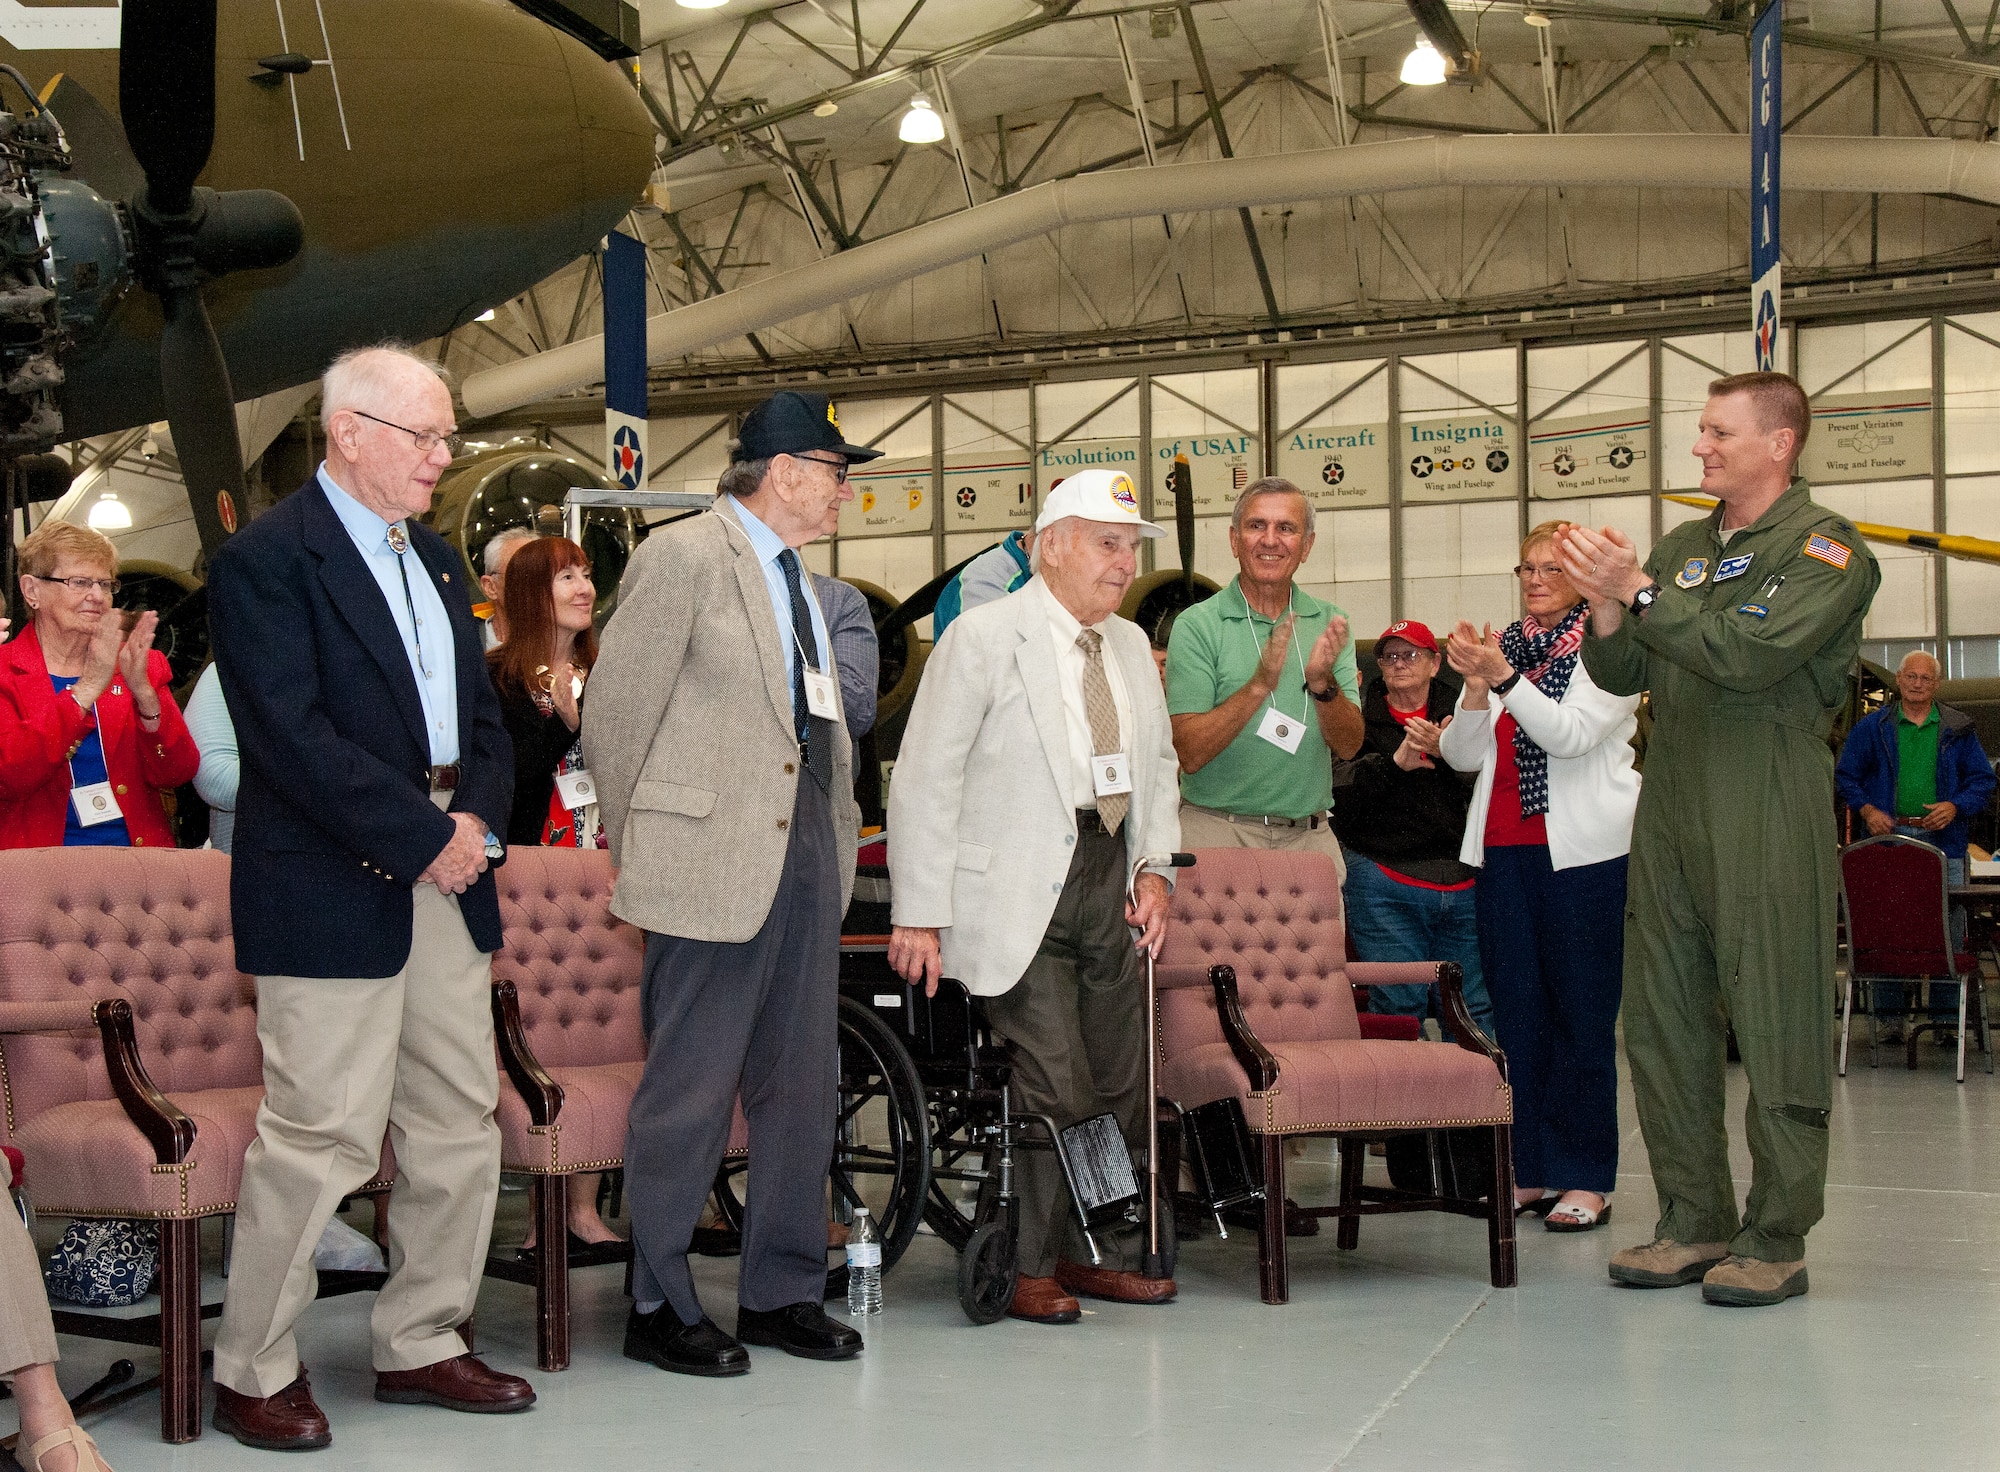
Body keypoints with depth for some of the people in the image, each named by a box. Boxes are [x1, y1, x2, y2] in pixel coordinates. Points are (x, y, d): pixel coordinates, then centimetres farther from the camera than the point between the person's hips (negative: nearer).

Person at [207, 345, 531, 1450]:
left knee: (460, 1129, 10)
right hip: (333, 895, -8)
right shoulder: (266, 560, -8)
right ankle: (252, 1371, 11)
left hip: (448, 879, 8)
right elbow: (292, 736, -18)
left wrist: (479, 818, -1)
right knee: (321, 1139, -5)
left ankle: (419, 1345, 24)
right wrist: (425, 837, -15)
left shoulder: (436, 559, 18)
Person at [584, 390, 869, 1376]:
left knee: (801, 1081, 11)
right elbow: (613, 716, -7)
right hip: (714, 859, -8)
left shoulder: (796, 574, 18)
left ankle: (782, 1293, 23)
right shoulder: (682, 556, -7)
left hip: (808, 846, 8)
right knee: (691, 1089, 0)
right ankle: (657, 1307, 13)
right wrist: (638, 847, 0)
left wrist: (837, 830, 11)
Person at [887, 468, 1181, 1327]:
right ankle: (1024, 1268, 9)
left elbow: (1158, 766, 24)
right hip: (1019, 894, -7)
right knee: (1054, 1086, -9)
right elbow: (925, 781, -9)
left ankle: (1103, 1254, 25)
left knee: (1124, 1083, 9)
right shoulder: (984, 637, -7)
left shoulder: (1130, 646, 14)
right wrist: (919, 915, -12)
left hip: (1108, 887, 7)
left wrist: (1156, 870, 9)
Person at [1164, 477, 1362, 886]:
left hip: (1310, 836, 3)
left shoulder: (1327, 622, 7)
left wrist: (1322, 684, -20)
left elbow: (1348, 745, -1)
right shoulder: (1197, 625, -5)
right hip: (1218, 835, -3)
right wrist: (1259, 685, -25)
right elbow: (1189, 753, -13)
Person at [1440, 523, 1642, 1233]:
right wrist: (1477, 686, -8)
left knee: (1581, 1013, -3)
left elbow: (1571, 733, -15)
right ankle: (1530, 1168, 14)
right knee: (1516, 1007, 6)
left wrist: (1504, 677, -24)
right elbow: (1462, 755, 9)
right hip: (1503, 847, 5)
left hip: (1582, 849, -5)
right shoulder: (1505, 646, 14)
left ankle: (1586, 1176, 4)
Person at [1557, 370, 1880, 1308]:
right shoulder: (1681, 549, 18)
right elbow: (1621, 675, 15)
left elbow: (1750, 655, -18)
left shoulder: (1827, 550, -3)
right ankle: (1695, 1222, 19)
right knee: (1661, 1027, 8)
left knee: (1777, 1033, -3)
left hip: (1769, 819, -7)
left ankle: (1776, 1240, 5)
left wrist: (1639, 591, -15)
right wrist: (1604, 605, -4)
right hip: (1671, 810, 7)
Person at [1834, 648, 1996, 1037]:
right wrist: (1867, 810, -3)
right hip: (1888, 835, 0)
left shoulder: (1958, 728, 11)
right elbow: (1846, 774, 12)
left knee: (1948, 927, -2)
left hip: (1942, 839, 0)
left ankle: (1945, 1017, 5)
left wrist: (1955, 807, -6)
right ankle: (1890, 1015, 4)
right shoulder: (1873, 727, 9)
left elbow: (1983, 779, 11)